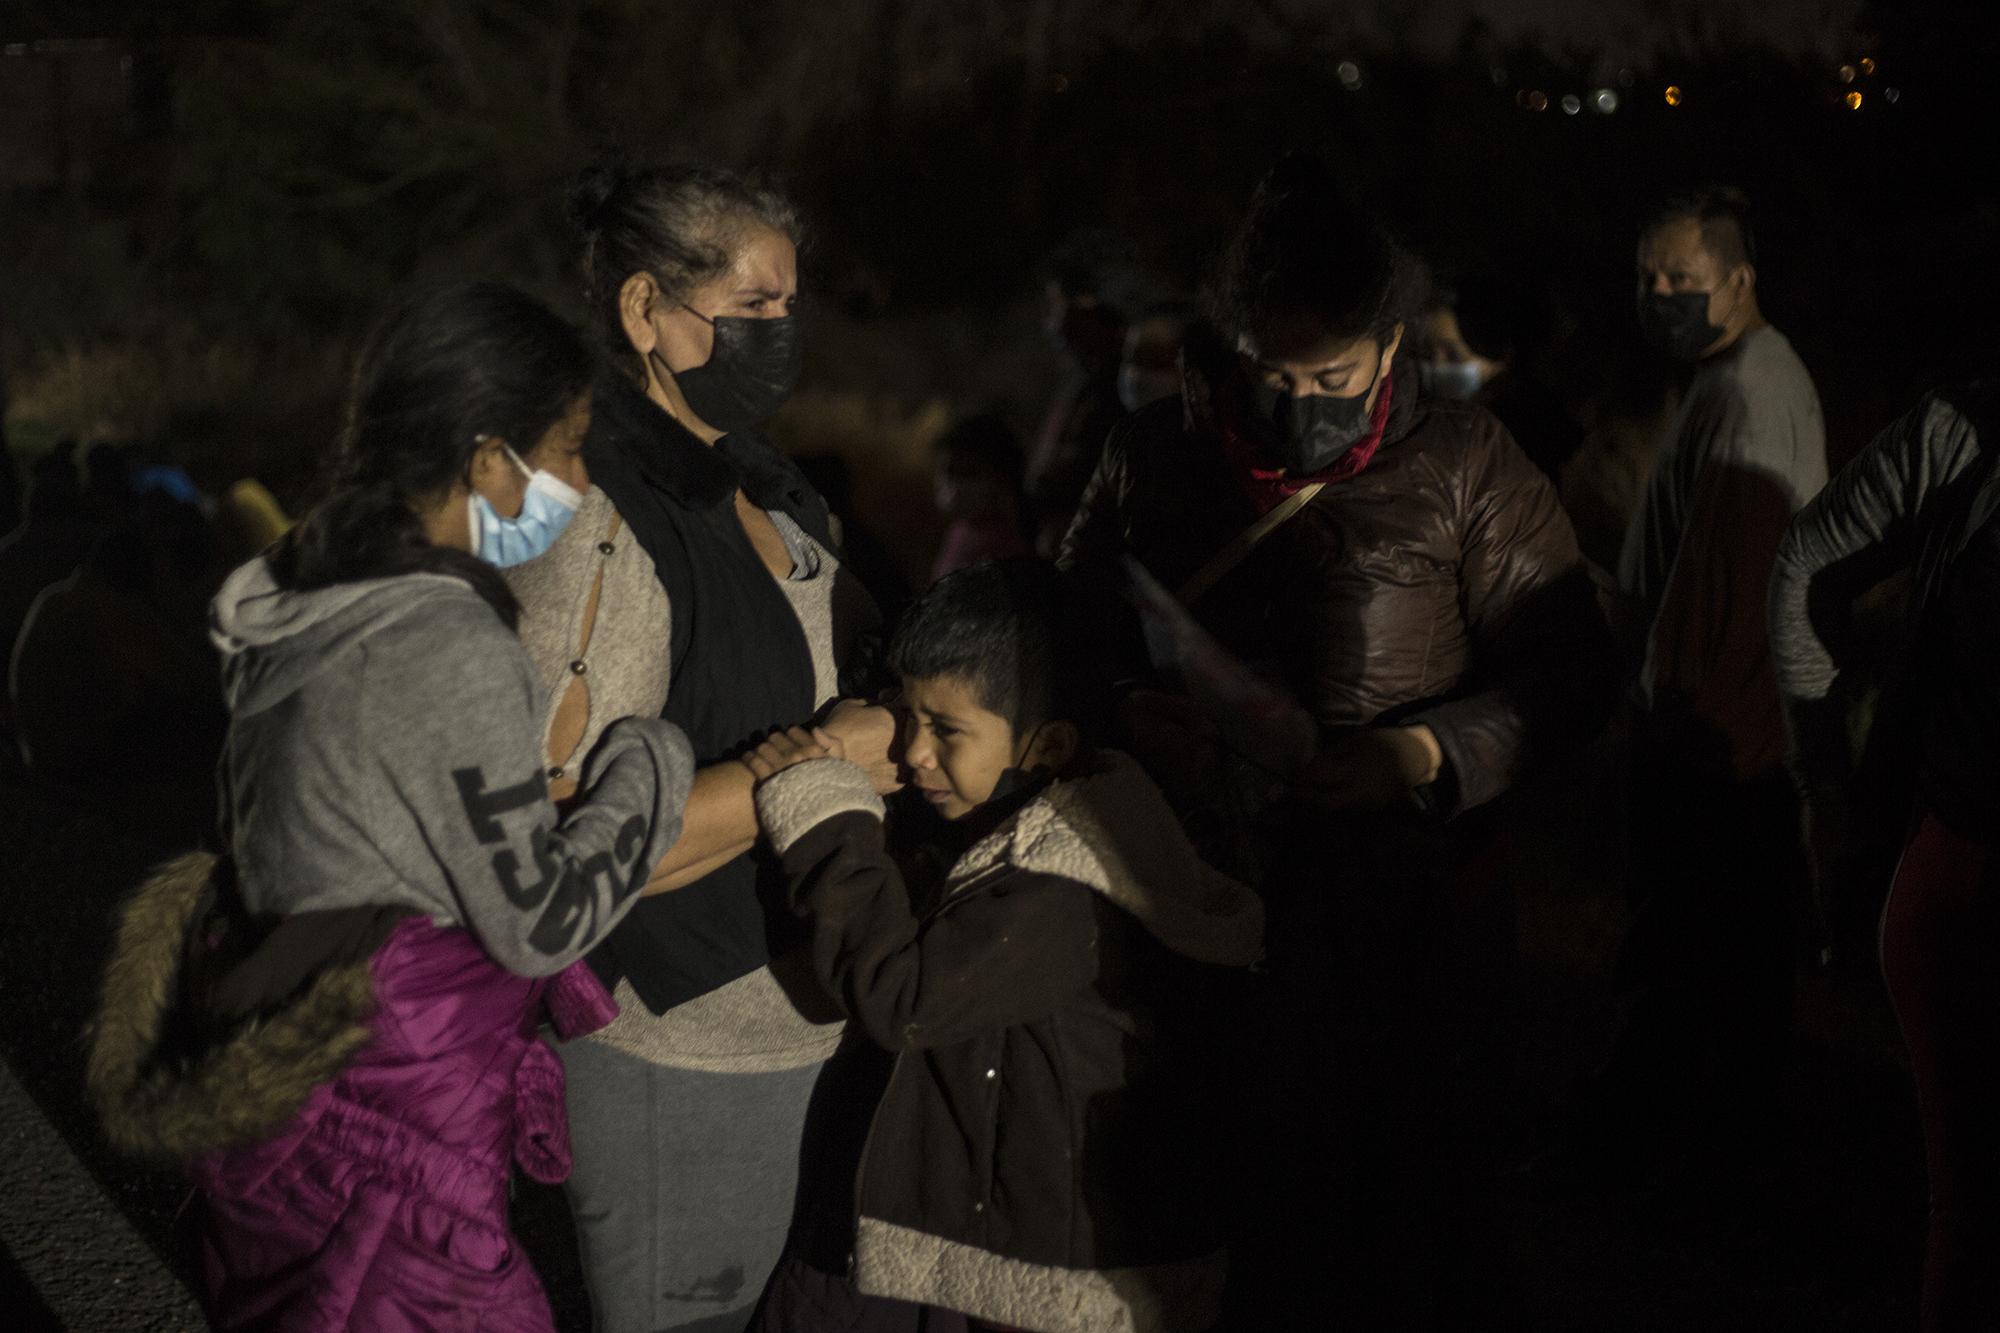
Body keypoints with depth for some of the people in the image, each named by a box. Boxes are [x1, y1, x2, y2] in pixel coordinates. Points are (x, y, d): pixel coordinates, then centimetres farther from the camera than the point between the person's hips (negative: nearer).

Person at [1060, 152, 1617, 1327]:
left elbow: (1569, 673, 1)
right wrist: (1132, 722, -6)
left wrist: (1428, 756, -15)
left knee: (1382, 1229, 1)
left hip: (1384, 917, -2)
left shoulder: (1463, 467, 1)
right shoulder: (1152, 457, 9)